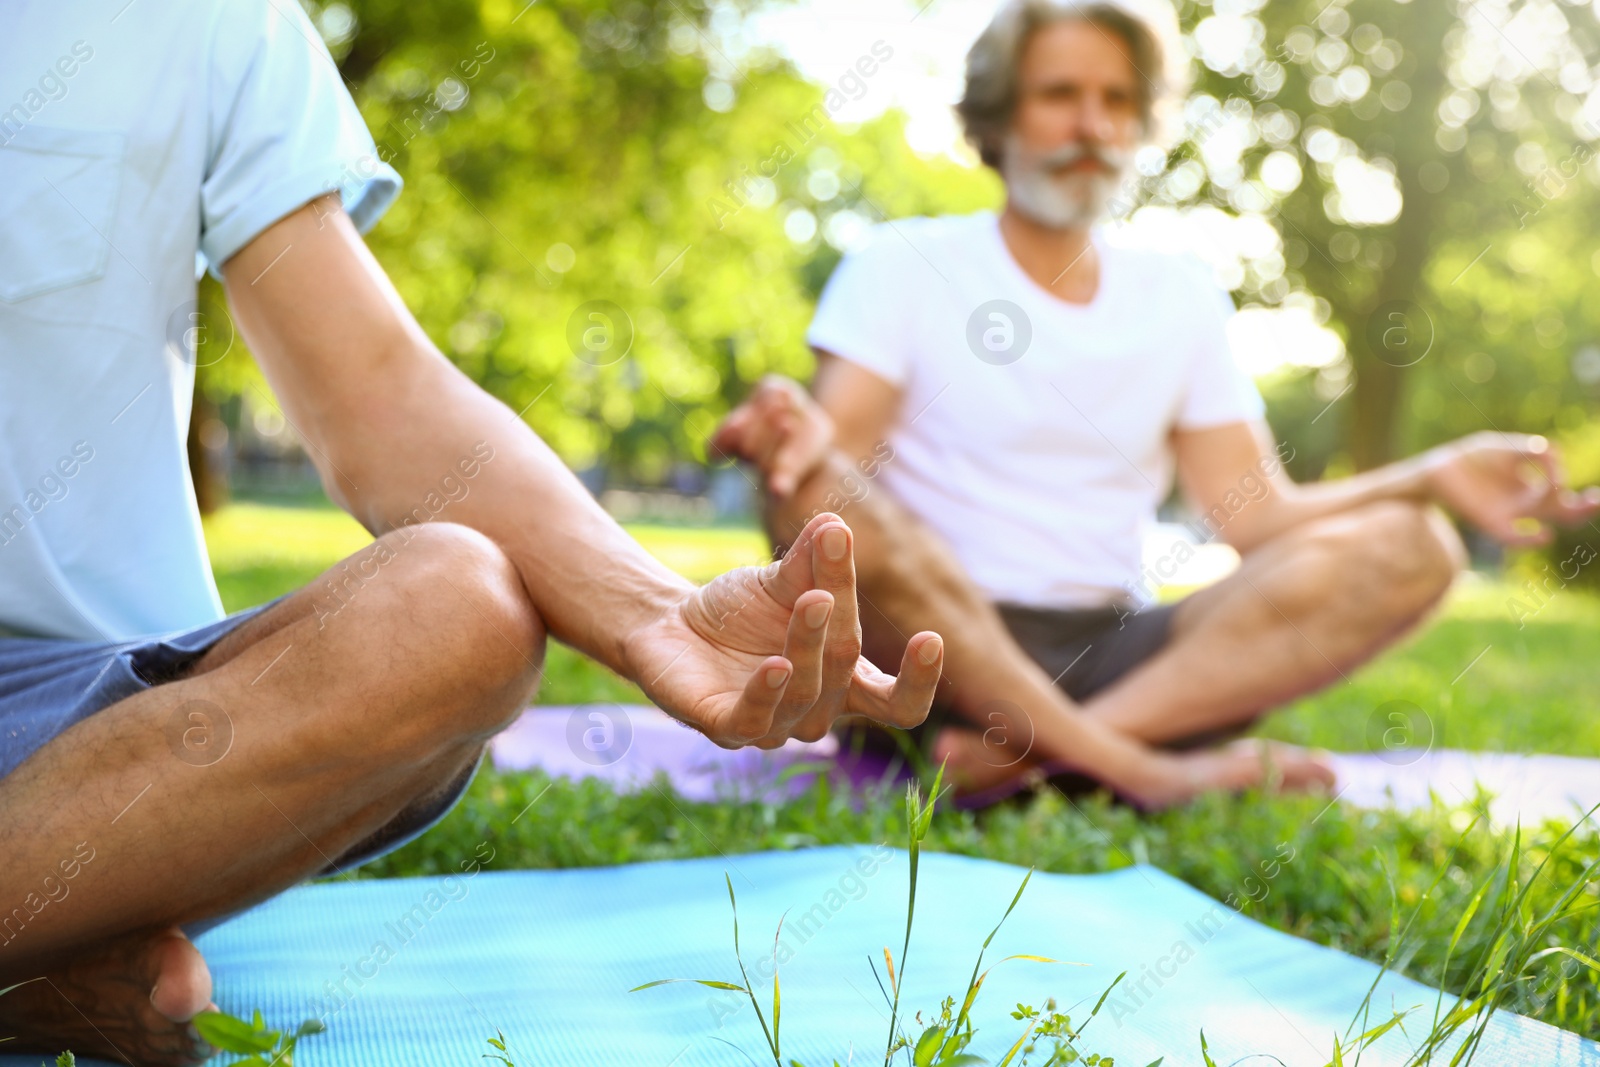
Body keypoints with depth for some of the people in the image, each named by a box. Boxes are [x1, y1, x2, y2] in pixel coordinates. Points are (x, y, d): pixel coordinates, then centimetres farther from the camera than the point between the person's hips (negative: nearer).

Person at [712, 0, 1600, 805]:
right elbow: (837, 446, -8)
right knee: (819, 495, -34)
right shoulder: (902, 265, 5)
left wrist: (1433, 476, -9)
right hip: (932, 645, -3)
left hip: (1116, 654, 4)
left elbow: (1256, 513, 7)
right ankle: (1140, 768, -30)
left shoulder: (1181, 297, 16)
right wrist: (802, 436, -33)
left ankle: (1032, 751, -32)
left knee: (1408, 547, -17)